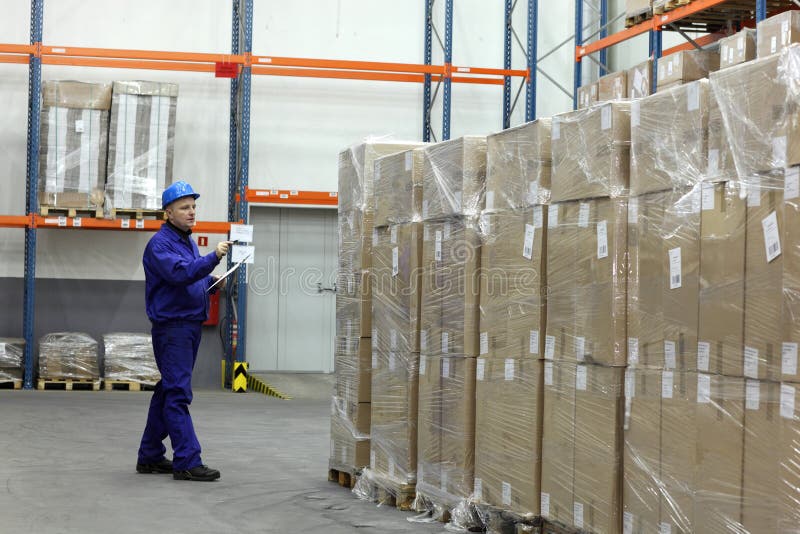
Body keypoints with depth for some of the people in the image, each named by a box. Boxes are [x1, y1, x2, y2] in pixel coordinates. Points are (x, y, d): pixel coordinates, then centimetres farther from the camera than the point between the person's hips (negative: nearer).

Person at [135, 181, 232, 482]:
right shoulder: (160, 244, -12)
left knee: (168, 392, 13)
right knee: (177, 394, -11)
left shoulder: (188, 241, 17)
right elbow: (180, 273, -28)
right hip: (171, 327, -9)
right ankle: (187, 462, -14)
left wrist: (212, 282, 11)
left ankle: (150, 457, 20)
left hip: (191, 325, 9)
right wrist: (214, 257, -36)